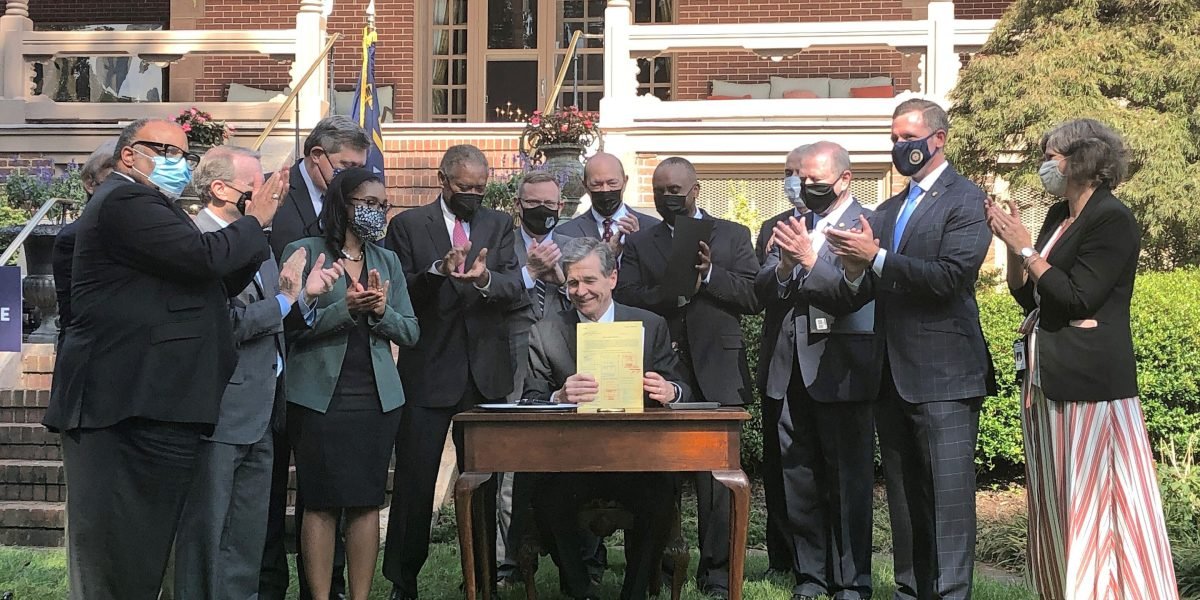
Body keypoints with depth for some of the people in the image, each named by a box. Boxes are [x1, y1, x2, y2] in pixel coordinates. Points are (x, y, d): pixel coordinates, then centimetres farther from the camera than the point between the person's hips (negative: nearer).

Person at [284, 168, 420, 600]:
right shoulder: (304, 252, -1)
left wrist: (380, 310, -9)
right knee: (321, 503, -3)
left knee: (367, 502, 3)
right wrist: (344, 309, -20)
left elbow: (410, 332, 10)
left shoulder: (387, 261, 14)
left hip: (377, 397, 4)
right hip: (321, 397, -4)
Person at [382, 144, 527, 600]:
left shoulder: (499, 225, 10)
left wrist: (486, 279, -23)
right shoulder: (408, 225, 2)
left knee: (483, 481, 8)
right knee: (415, 480, 1)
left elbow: (516, 289, -2)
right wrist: (439, 269, -22)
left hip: (486, 372, 3)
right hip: (427, 370, -2)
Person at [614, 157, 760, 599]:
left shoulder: (732, 235, 11)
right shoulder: (639, 244, 13)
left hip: (717, 374, -1)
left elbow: (755, 296, 1)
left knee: (717, 475, -4)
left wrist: (710, 274, -11)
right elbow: (625, 301, -2)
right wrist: (673, 292, -16)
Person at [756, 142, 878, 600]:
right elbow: (762, 291, 4)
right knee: (798, 480, 10)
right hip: (788, 371, 5)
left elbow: (853, 293, -14)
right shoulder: (787, 227, 13)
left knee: (848, 481, 0)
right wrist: (783, 265, -16)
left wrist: (811, 260, -25)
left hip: (838, 369, -5)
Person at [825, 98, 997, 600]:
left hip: (942, 375, -7)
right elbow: (867, 291, 15)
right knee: (903, 497, 12)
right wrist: (856, 271, -8)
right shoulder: (887, 211, 19)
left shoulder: (965, 200, -4)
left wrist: (877, 259, -19)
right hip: (893, 376, 8)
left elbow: (952, 276, -17)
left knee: (948, 496, -8)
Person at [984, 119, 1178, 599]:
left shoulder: (1112, 219, -11)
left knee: (1091, 504, -6)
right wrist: (1012, 245, 1)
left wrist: (1025, 248, -12)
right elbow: (1026, 296, 14)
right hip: (1046, 374, 9)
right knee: (1056, 504, 11)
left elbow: (1076, 298, -19)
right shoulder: (1058, 217, 14)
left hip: (1089, 378, -9)